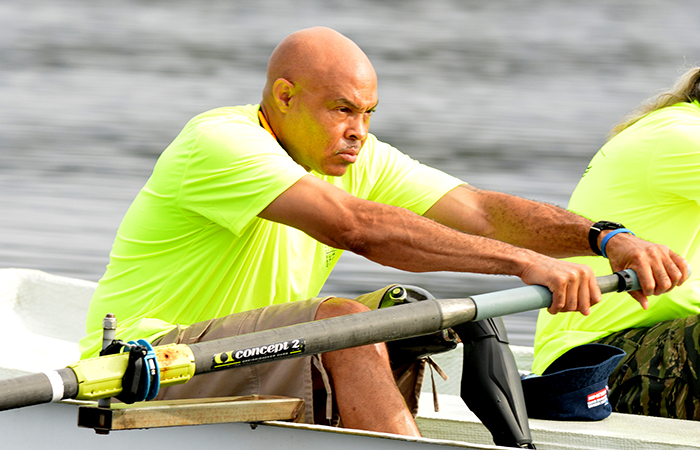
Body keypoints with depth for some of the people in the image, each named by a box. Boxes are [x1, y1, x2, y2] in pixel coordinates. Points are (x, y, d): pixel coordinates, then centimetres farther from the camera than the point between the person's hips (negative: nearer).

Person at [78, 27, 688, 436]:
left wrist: (606, 238, -22)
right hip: (143, 363, -8)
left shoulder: (361, 160, 5)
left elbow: (480, 211, -5)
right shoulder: (220, 143, -20)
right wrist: (521, 261, -37)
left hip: (246, 366, 8)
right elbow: (357, 227, -33)